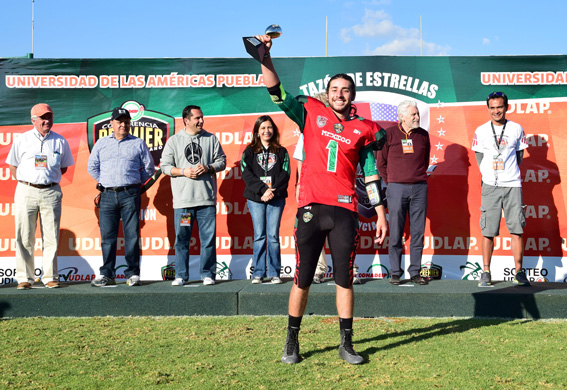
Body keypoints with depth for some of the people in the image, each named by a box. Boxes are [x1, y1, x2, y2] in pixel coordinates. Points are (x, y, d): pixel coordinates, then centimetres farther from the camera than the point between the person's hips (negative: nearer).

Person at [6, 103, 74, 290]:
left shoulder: (60, 142, 9)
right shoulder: (22, 140, 7)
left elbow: (64, 167, 18)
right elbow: (13, 166, 13)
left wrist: (49, 179, 7)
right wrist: (25, 183, 4)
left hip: (51, 192, 0)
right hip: (26, 192, 0)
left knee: (51, 237, 0)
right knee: (24, 237, -1)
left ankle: (50, 277, 6)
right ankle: (24, 278, 5)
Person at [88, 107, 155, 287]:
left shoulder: (138, 143, 9)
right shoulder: (101, 143, 15)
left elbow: (149, 168, 14)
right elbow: (92, 167, 22)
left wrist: (136, 183, 11)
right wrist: (104, 182, 16)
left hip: (130, 194, -2)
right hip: (107, 195, 2)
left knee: (132, 235, -3)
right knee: (107, 236, 2)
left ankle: (133, 273, 3)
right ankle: (107, 274, 9)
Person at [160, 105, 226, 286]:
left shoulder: (211, 139, 10)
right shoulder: (174, 141, 8)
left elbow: (221, 161, 10)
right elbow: (165, 166, 6)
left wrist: (207, 168, -8)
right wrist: (184, 171, -9)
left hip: (207, 198, 0)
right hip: (182, 199, 0)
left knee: (208, 237, 0)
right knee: (182, 239, 3)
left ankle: (207, 274, 10)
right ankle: (181, 276, 12)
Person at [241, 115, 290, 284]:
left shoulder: (281, 152, 12)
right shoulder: (249, 152, 10)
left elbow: (285, 175, 2)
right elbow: (247, 175, -1)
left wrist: (273, 191, -12)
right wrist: (263, 190, -13)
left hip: (276, 198, 0)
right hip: (255, 199, 0)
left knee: (273, 235, -2)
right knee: (259, 235, -1)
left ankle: (274, 273, 4)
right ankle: (258, 273, 4)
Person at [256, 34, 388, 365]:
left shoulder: (363, 129, 9)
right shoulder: (312, 113, 9)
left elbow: (371, 174, 11)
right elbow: (278, 94, 2)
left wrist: (381, 215, 8)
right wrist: (266, 59, -12)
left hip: (345, 212, 1)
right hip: (311, 208, 0)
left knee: (345, 279, 5)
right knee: (302, 279, 3)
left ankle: (347, 345, 16)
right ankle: (292, 343, 16)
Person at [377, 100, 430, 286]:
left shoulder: (423, 135, 10)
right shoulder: (389, 134, 1)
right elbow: (381, 163, 7)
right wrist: (391, 183, 9)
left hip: (419, 188, 3)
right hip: (396, 188, -3)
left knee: (418, 232, 3)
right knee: (396, 233, -1)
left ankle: (415, 272, 9)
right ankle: (395, 273, 7)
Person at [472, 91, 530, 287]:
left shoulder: (516, 129, 5)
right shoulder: (481, 131, 5)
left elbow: (519, 155, 14)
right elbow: (479, 158, 11)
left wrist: (508, 173, 8)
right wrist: (489, 175, 3)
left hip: (512, 185, 0)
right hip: (490, 186, 0)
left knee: (517, 229, -2)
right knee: (488, 231, -1)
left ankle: (519, 273, 5)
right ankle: (486, 273, 5)